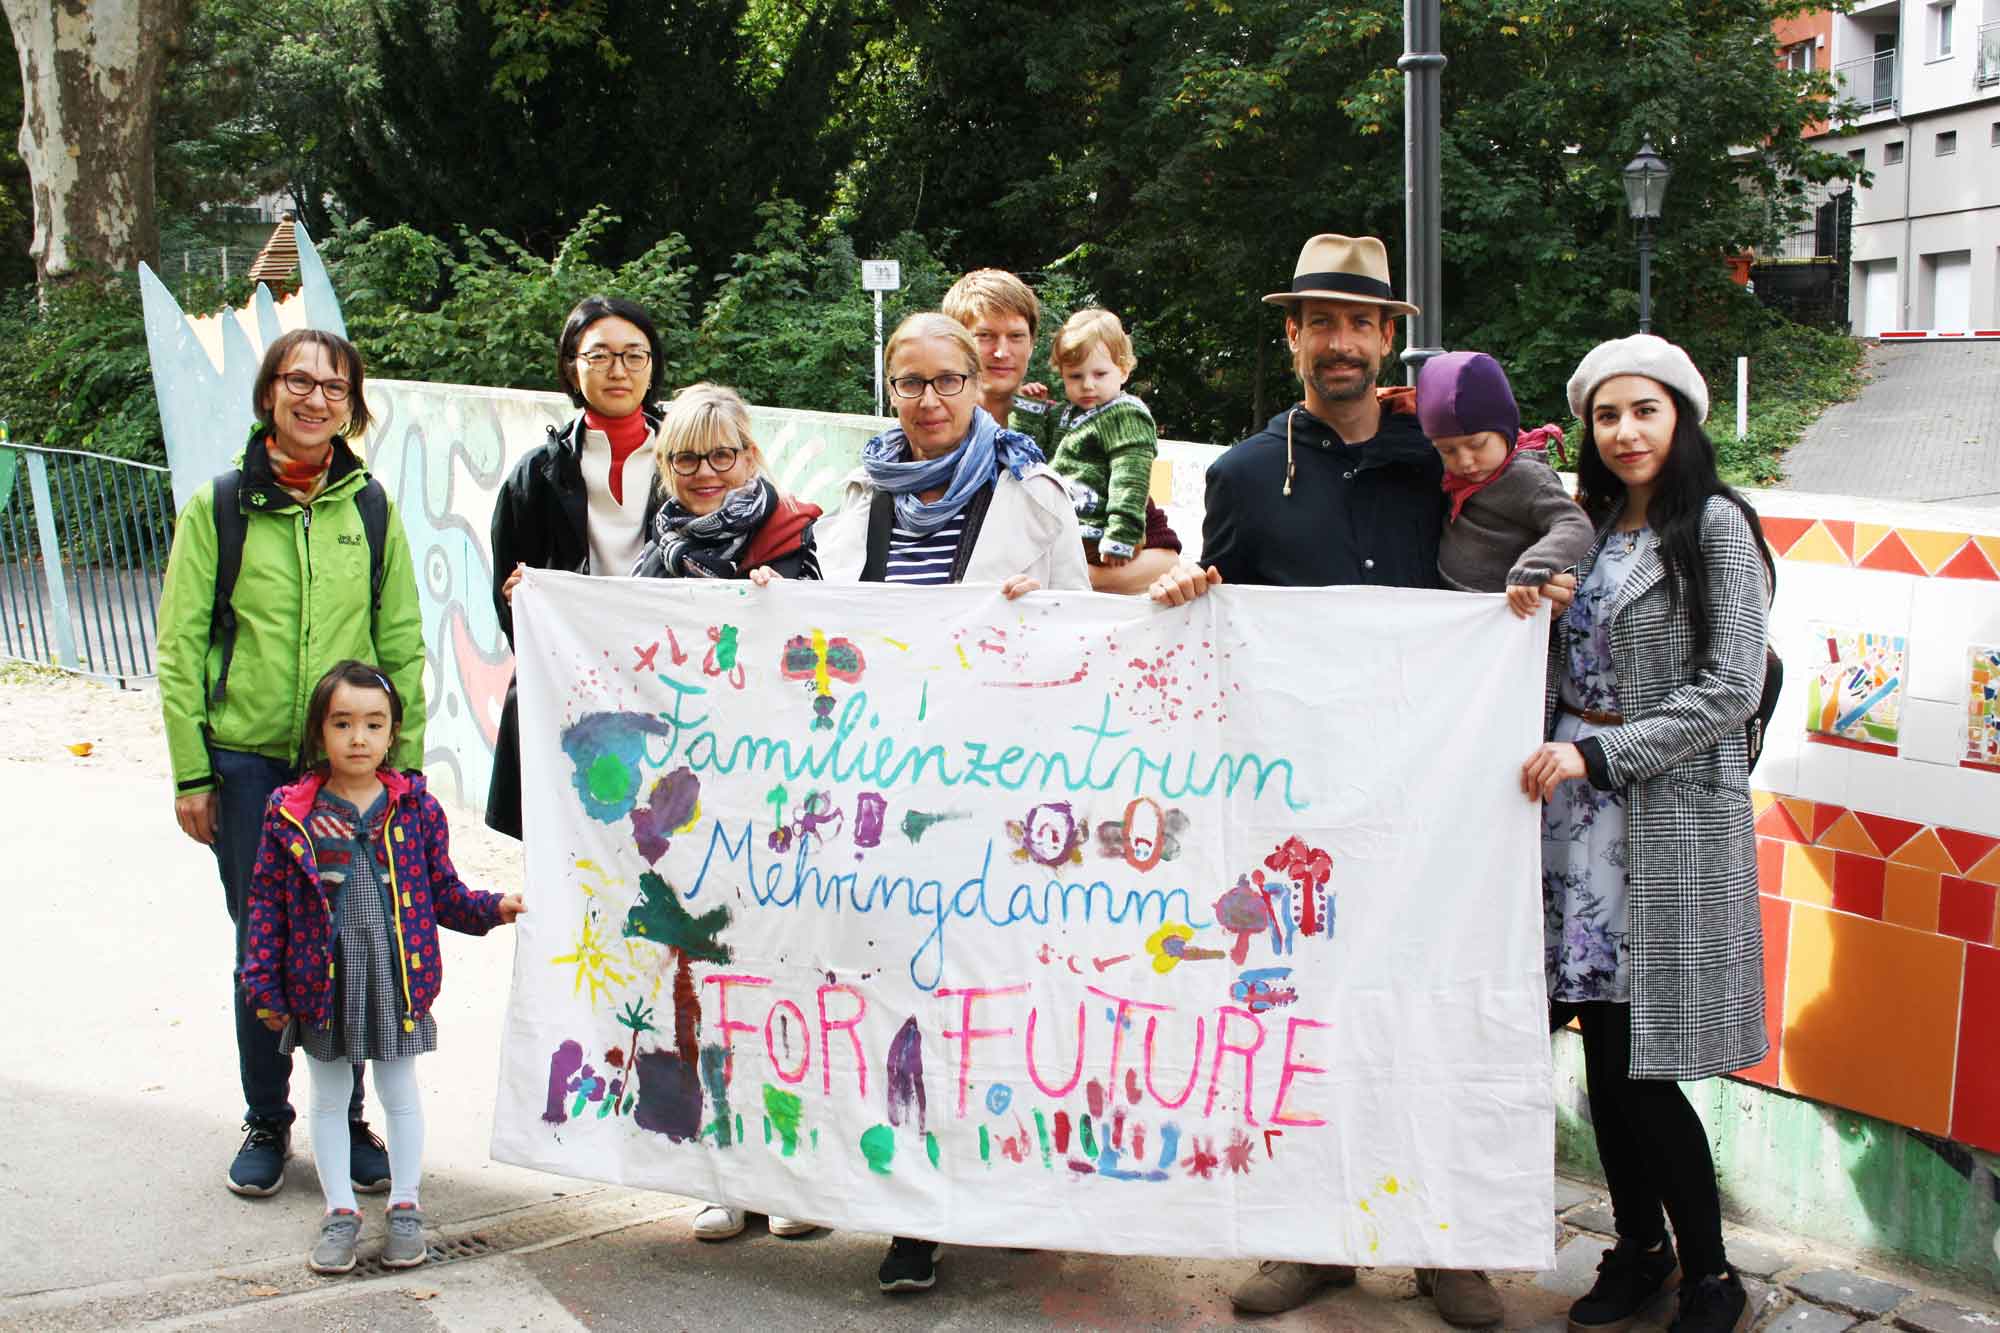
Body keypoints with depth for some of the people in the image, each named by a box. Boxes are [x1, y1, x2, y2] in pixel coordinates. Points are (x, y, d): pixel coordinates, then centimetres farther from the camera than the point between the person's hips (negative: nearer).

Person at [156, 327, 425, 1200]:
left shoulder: (371, 507, 5)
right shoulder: (219, 504, 0)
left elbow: (402, 645, 8)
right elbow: (180, 646, 1)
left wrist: (406, 763, 4)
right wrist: (190, 773, -3)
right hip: (248, 762, -1)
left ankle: (348, 1120, 21)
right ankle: (266, 1124, 23)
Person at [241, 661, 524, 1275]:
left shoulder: (415, 806, -3)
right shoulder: (291, 812, -5)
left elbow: (443, 892, 5)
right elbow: (266, 900, -1)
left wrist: (495, 908, -10)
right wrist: (263, 984, -4)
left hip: (396, 976, 0)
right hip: (322, 981, 0)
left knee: (400, 1095, 12)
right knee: (328, 1099, 13)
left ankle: (405, 1208, 28)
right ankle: (340, 1213, 28)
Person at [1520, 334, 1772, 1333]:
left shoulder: (1715, 526, -7)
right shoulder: (1592, 524, 12)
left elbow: (1730, 687, -13)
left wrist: (1600, 754, -16)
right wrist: (1561, 758, 1)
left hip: (1671, 813, -6)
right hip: (1581, 804, 6)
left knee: (1642, 1069, -4)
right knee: (1604, 1053, 10)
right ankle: (1638, 1250, 27)